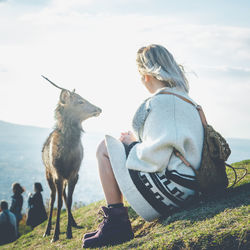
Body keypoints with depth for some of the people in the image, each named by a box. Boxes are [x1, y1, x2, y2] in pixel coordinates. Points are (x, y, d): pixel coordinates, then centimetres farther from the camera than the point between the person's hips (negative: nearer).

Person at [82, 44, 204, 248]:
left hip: (172, 186, -10)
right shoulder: (184, 98, 15)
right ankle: (116, 224, 25)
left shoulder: (161, 101, -16)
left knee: (105, 148, 0)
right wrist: (137, 141, 16)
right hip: (190, 184, 10)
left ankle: (116, 222, -1)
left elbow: (155, 158, -21)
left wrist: (132, 144, -2)